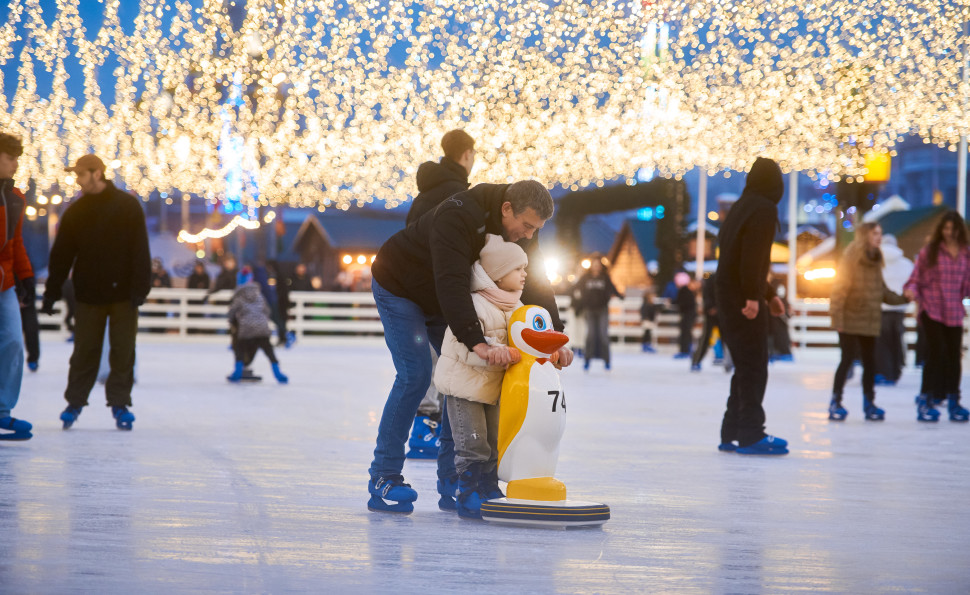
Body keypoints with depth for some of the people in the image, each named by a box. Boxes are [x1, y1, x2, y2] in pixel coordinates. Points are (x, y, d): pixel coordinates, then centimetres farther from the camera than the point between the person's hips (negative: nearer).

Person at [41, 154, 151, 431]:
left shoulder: (128, 206, -4)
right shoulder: (75, 212, 6)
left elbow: (140, 250, -7)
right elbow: (61, 254, 6)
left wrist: (140, 288, -13)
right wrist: (52, 292, 1)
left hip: (122, 293, -2)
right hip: (89, 294, 2)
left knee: (123, 351, 1)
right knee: (84, 351, 5)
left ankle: (119, 403, 9)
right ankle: (75, 401, 15)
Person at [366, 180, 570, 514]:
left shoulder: (522, 231, -13)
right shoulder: (458, 217, -38)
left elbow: (536, 284, -12)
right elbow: (452, 284, -47)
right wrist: (477, 342, -57)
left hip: (441, 301, 7)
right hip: (399, 288, -7)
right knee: (415, 374, -18)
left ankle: (452, 481, 0)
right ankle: (384, 480, -12)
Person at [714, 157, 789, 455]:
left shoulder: (741, 207, 19)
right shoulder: (764, 209, -10)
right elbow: (753, 256, -21)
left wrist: (769, 295, 30)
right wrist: (753, 296, -25)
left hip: (727, 297, 9)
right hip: (743, 299, -9)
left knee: (746, 367, 13)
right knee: (754, 367, -7)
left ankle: (732, 434, 15)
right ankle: (750, 435, -8)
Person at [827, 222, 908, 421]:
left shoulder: (875, 261, 11)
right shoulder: (851, 259, -10)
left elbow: (882, 291, 17)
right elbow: (840, 288, -13)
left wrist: (902, 299, 5)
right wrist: (837, 315, -17)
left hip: (870, 322, 7)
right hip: (850, 321, -7)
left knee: (870, 362, 9)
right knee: (847, 359, -5)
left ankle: (869, 403, 18)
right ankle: (835, 403, 4)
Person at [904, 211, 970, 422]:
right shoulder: (929, 251, -2)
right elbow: (916, 279, 1)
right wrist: (912, 291, -19)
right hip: (932, 309, -3)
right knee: (936, 351, -9)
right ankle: (926, 401, -1)